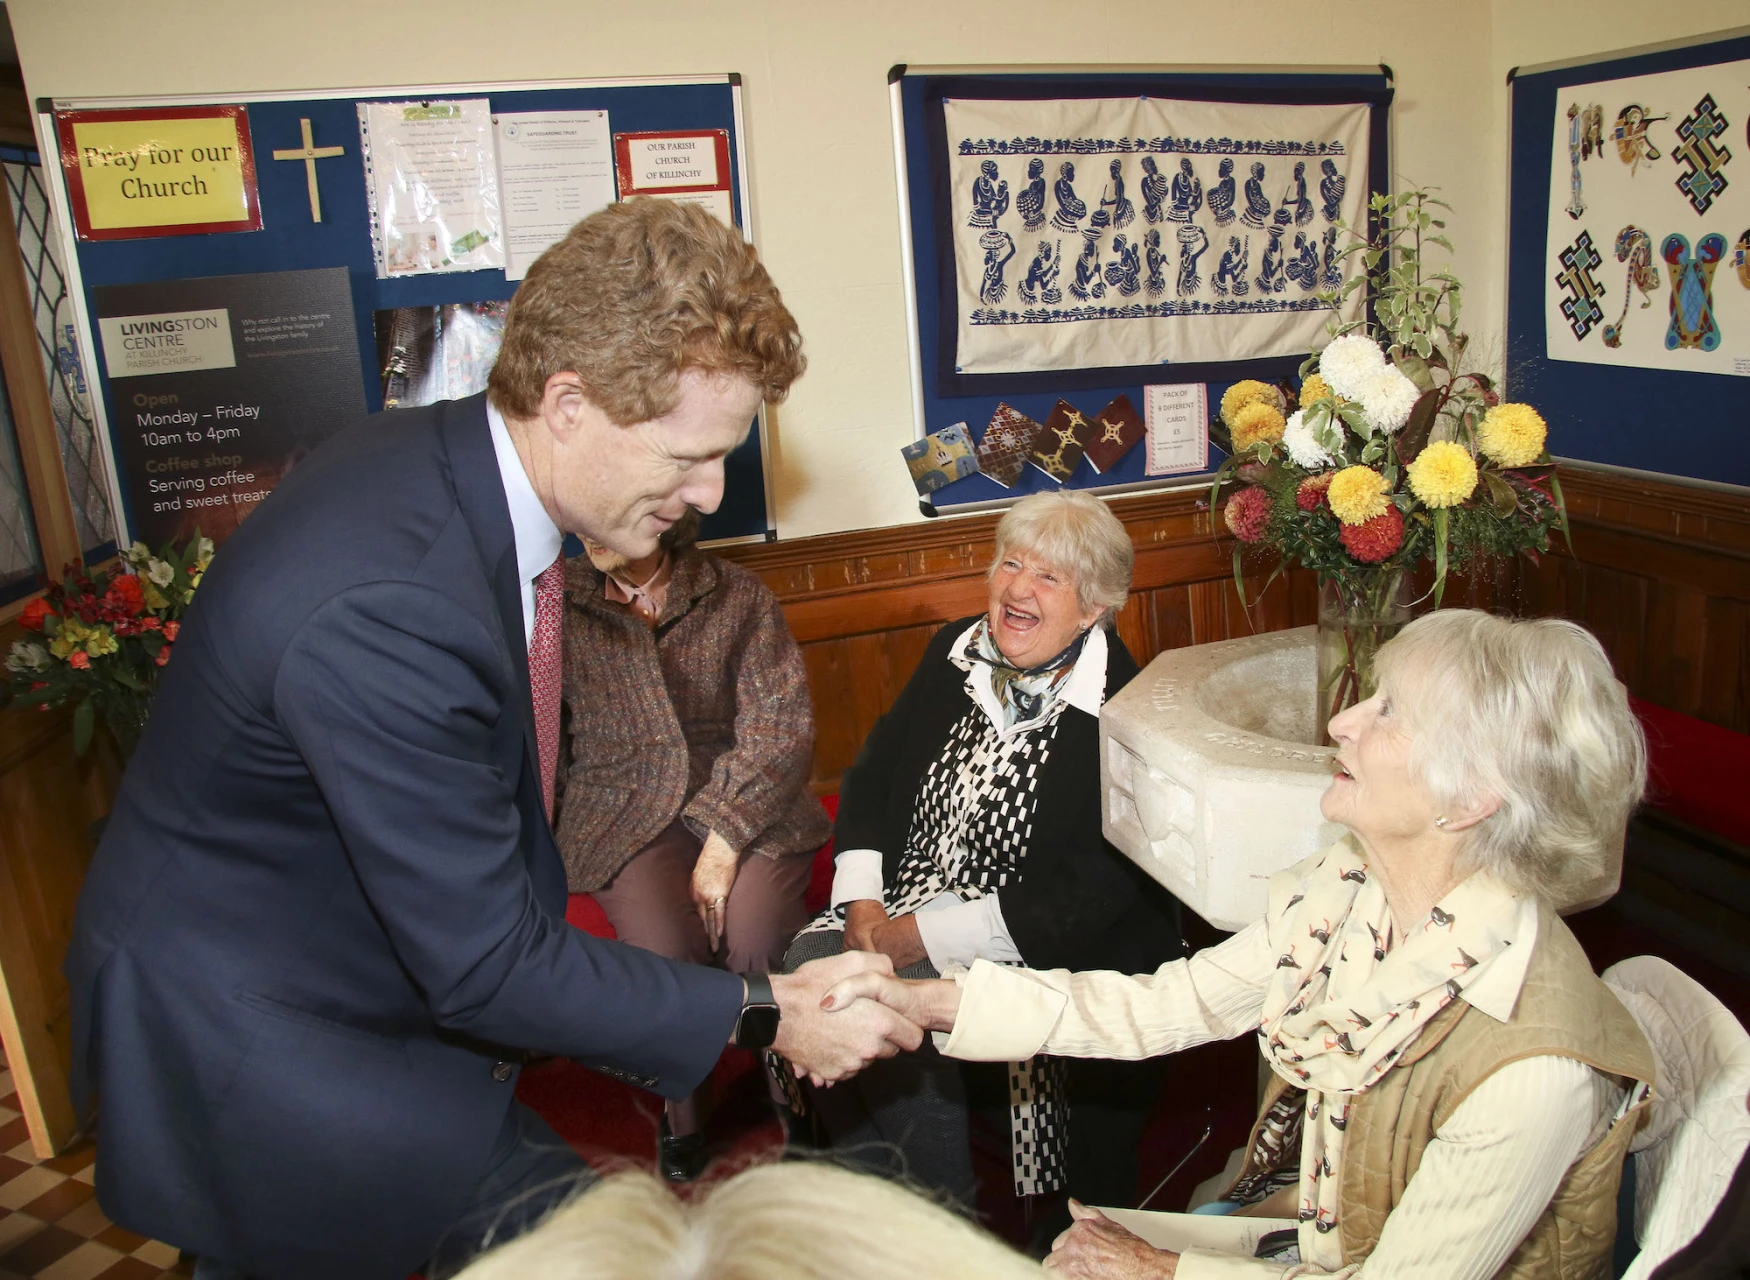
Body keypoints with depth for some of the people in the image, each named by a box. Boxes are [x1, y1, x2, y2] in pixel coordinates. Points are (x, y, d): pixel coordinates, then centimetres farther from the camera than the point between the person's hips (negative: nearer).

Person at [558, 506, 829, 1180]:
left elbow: (780, 727, -6)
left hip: (741, 800, 0)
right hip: (621, 813, 1)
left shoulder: (735, 596, 1)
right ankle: (683, 1110, 5)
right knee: (666, 948, -27)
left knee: (755, 934, -28)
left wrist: (725, 840, -17)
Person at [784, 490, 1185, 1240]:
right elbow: (874, 775, 11)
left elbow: (1093, 894, -18)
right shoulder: (956, 653, 6)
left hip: (1044, 949, -6)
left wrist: (930, 937, -20)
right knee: (808, 968, -20)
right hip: (899, 910, 6)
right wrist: (861, 899, -5)